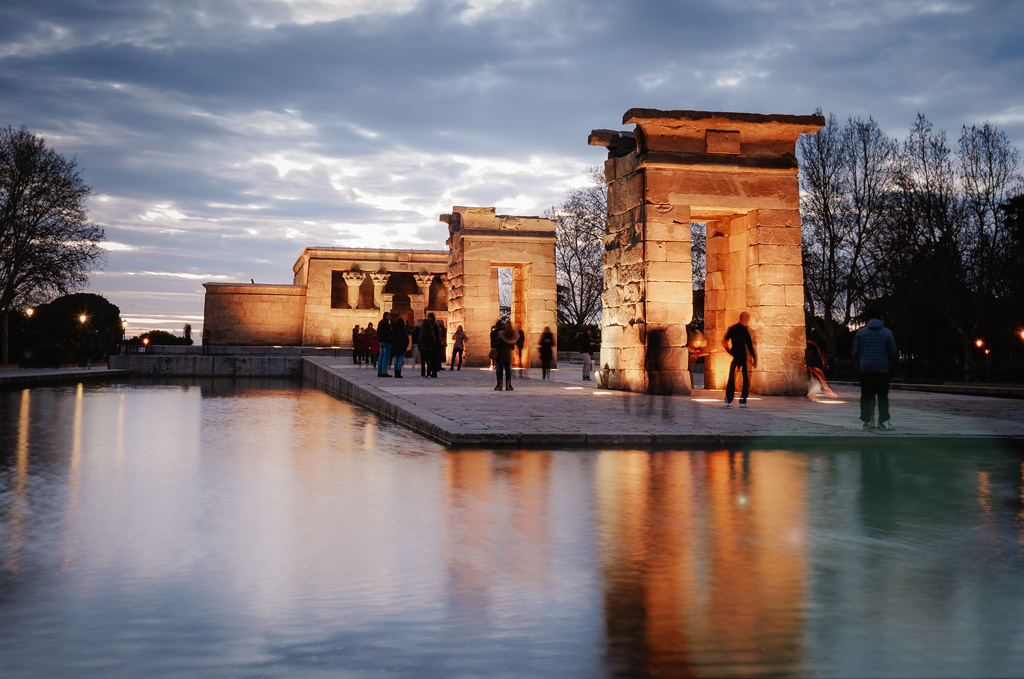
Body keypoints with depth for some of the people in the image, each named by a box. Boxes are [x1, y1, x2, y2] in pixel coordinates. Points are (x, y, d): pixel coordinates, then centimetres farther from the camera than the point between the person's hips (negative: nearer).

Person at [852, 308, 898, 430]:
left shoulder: (860, 333, 4)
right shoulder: (887, 332, 1)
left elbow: (855, 352, 4)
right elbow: (892, 352, 2)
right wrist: (890, 364, 18)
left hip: (865, 369, 1)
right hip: (883, 369, -1)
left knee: (866, 396, 5)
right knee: (882, 396, 3)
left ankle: (866, 420, 4)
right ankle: (883, 421, 1)